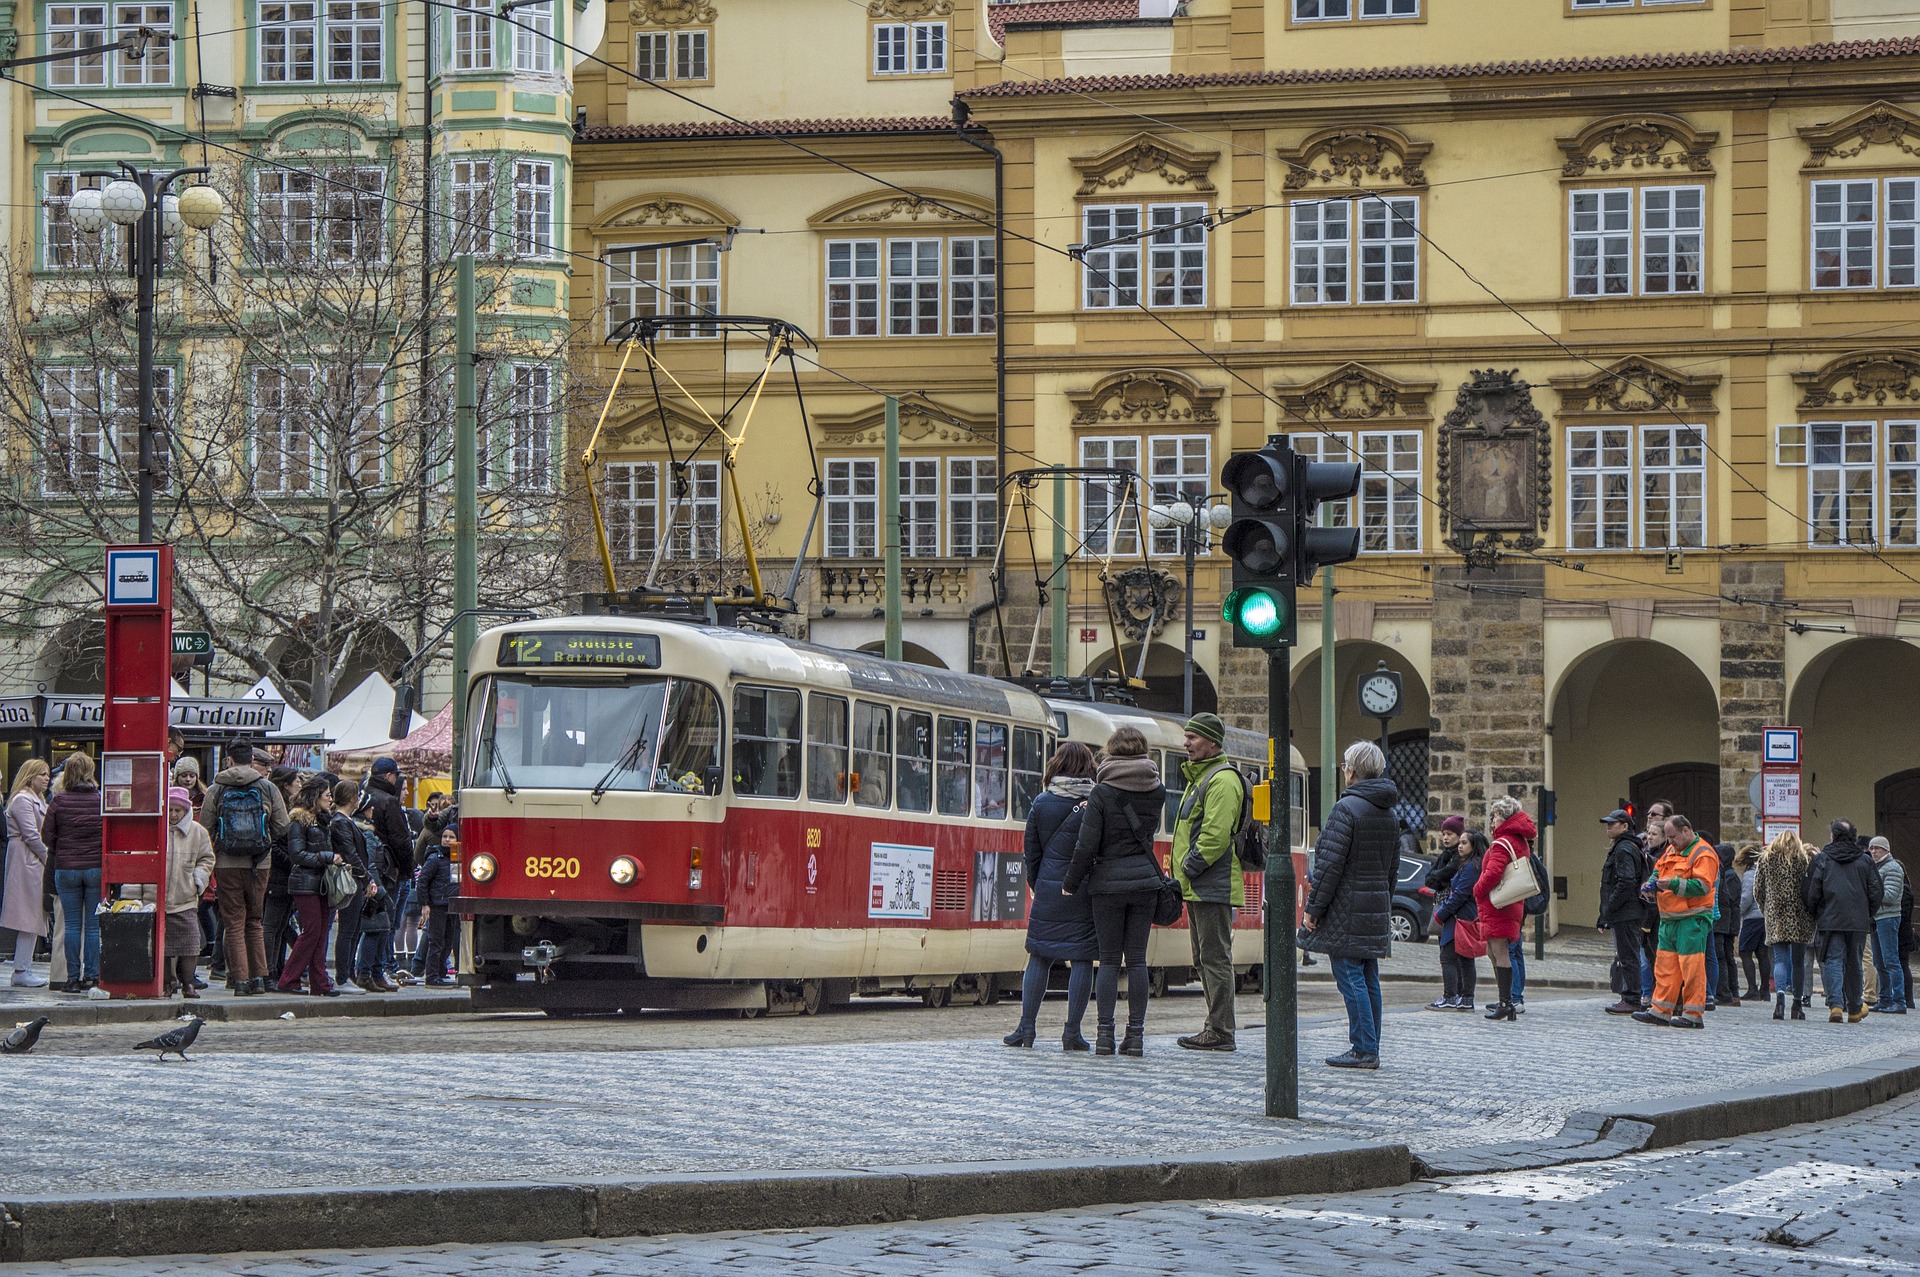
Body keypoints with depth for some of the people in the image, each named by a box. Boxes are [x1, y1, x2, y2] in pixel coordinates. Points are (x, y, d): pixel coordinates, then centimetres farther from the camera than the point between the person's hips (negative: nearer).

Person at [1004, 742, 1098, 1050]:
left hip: (1048, 888, 2)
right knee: (1081, 959, 1)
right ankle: (1072, 1032, 0)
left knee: (1039, 957, 7)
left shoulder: (1042, 803, 2)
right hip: (1085, 892, -2)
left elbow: (1032, 853, 7)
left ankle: (1026, 1027, 5)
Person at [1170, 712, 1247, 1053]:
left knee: (1215, 958, -9)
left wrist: (1189, 868, -16)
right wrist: (1182, 877, 17)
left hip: (1213, 887, -11)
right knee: (1204, 960, 13)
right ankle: (1216, 1027, 19)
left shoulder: (1222, 780, -13)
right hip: (1198, 888, 11)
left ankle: (1220, 1033, -9)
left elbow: (1215, 834, -22)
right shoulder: (1197, 777, 20)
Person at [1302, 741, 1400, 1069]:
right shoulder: (1389, 814, 13)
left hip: (1346, 911, -8)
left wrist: (1313, 909, -11)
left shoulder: (1346, 809, -13)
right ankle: (1369, 1050, 13)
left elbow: (1331, 865, -16)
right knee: (1369, 979, 11)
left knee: (1350, 978, -7)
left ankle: (1364, 1050, -10)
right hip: (1377, 907, 8)